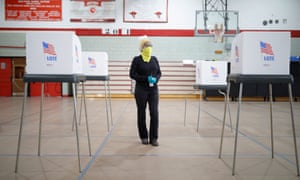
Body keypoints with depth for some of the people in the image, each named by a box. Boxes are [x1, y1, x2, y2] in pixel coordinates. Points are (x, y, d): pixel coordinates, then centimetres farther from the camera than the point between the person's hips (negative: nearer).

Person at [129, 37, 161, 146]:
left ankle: (154, 138, 4)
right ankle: (144, 137, 20)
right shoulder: (137, 59, -4)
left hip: (153, 90, 3)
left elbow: (159, 73, 11)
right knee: (141, 113, 6)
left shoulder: (154, 59, 9)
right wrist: (146, 78, -18)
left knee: (154, 113, -5)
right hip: (141, 90, -3)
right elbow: (132, 74, -8)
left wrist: (155, 79, -11)